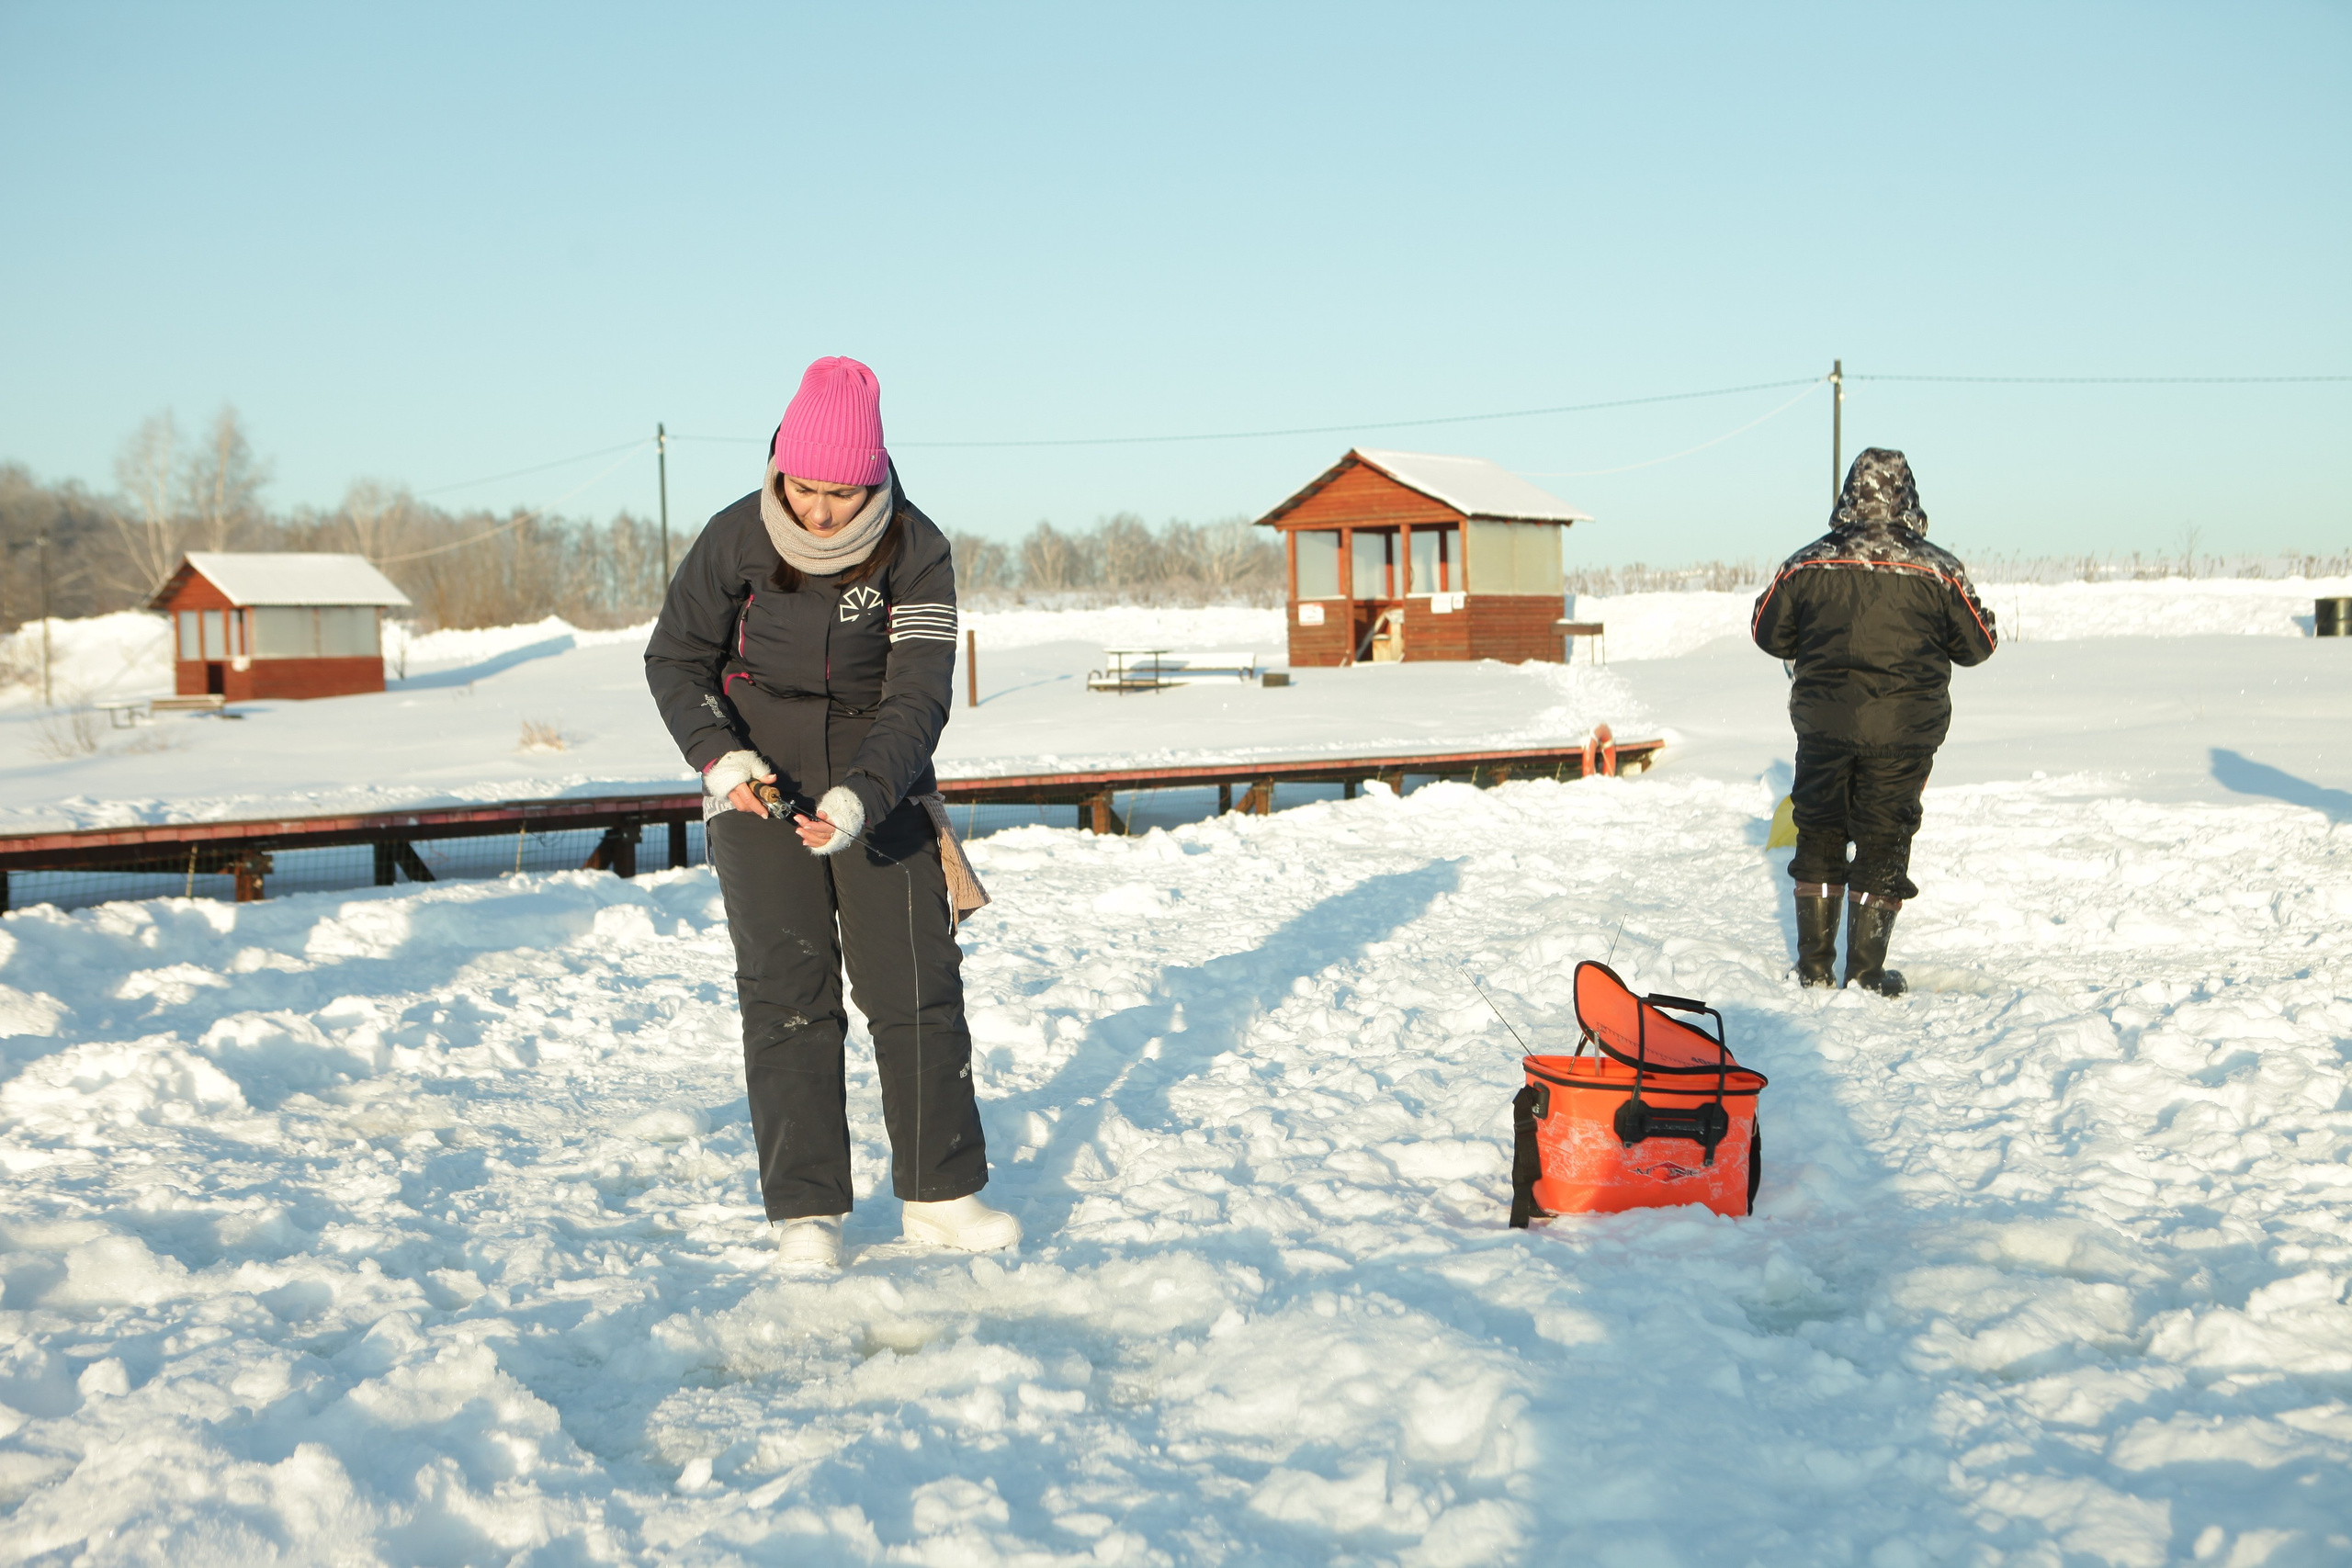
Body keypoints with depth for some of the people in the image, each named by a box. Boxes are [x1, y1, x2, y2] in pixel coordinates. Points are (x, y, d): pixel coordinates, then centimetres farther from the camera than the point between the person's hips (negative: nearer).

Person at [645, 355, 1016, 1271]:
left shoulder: (915, 552, -14)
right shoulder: (737, 539, -12)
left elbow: (918, 697, -18)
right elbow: (675, 659, -1)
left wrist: (862, 797, -33)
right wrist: (717, 755, -18)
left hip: (879, 782, 1)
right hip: (758, 779, 0)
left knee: (919, 981, -1)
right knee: (786, 991, -4)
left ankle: (940, 1194, 10)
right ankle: (805, 1210, 3)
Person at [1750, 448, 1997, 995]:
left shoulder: (1807, 565, -4)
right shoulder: (1938, 570, -7)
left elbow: (1768, 633, 7)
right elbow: (1977, 644, 3)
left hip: (1822, 724, 1)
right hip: (1902, 731, -1)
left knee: (1818, 837, 16)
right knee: (1883, 845, 8)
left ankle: (1814, 965, 21)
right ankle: (1866, 975, 11)